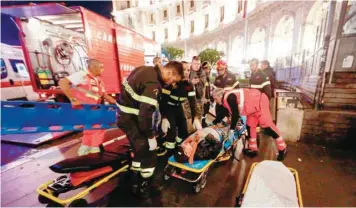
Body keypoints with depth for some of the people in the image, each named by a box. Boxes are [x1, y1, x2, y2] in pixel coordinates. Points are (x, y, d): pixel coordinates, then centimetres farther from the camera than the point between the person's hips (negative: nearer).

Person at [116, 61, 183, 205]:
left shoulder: (146, 70, 5)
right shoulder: (153, 84, -25)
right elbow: (145, 114, -29)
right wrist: (151, 137, -15)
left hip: (125, 115, 10)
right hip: (132, 120, -10)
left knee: (140, 151, 23)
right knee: (149, 155, 2)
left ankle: (136, 185, 42)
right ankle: (144, 192, 23)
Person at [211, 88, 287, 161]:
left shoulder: (229, 97, -26)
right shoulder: (225, 100, 6)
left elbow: (235, 114, -28)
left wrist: (231, 129, -22)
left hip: (260, 102, -10)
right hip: (254, 105, 11)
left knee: (266, 125, -10)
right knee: (250, 126, 10)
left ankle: (282, 149, 5)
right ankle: (253, 150, 19)